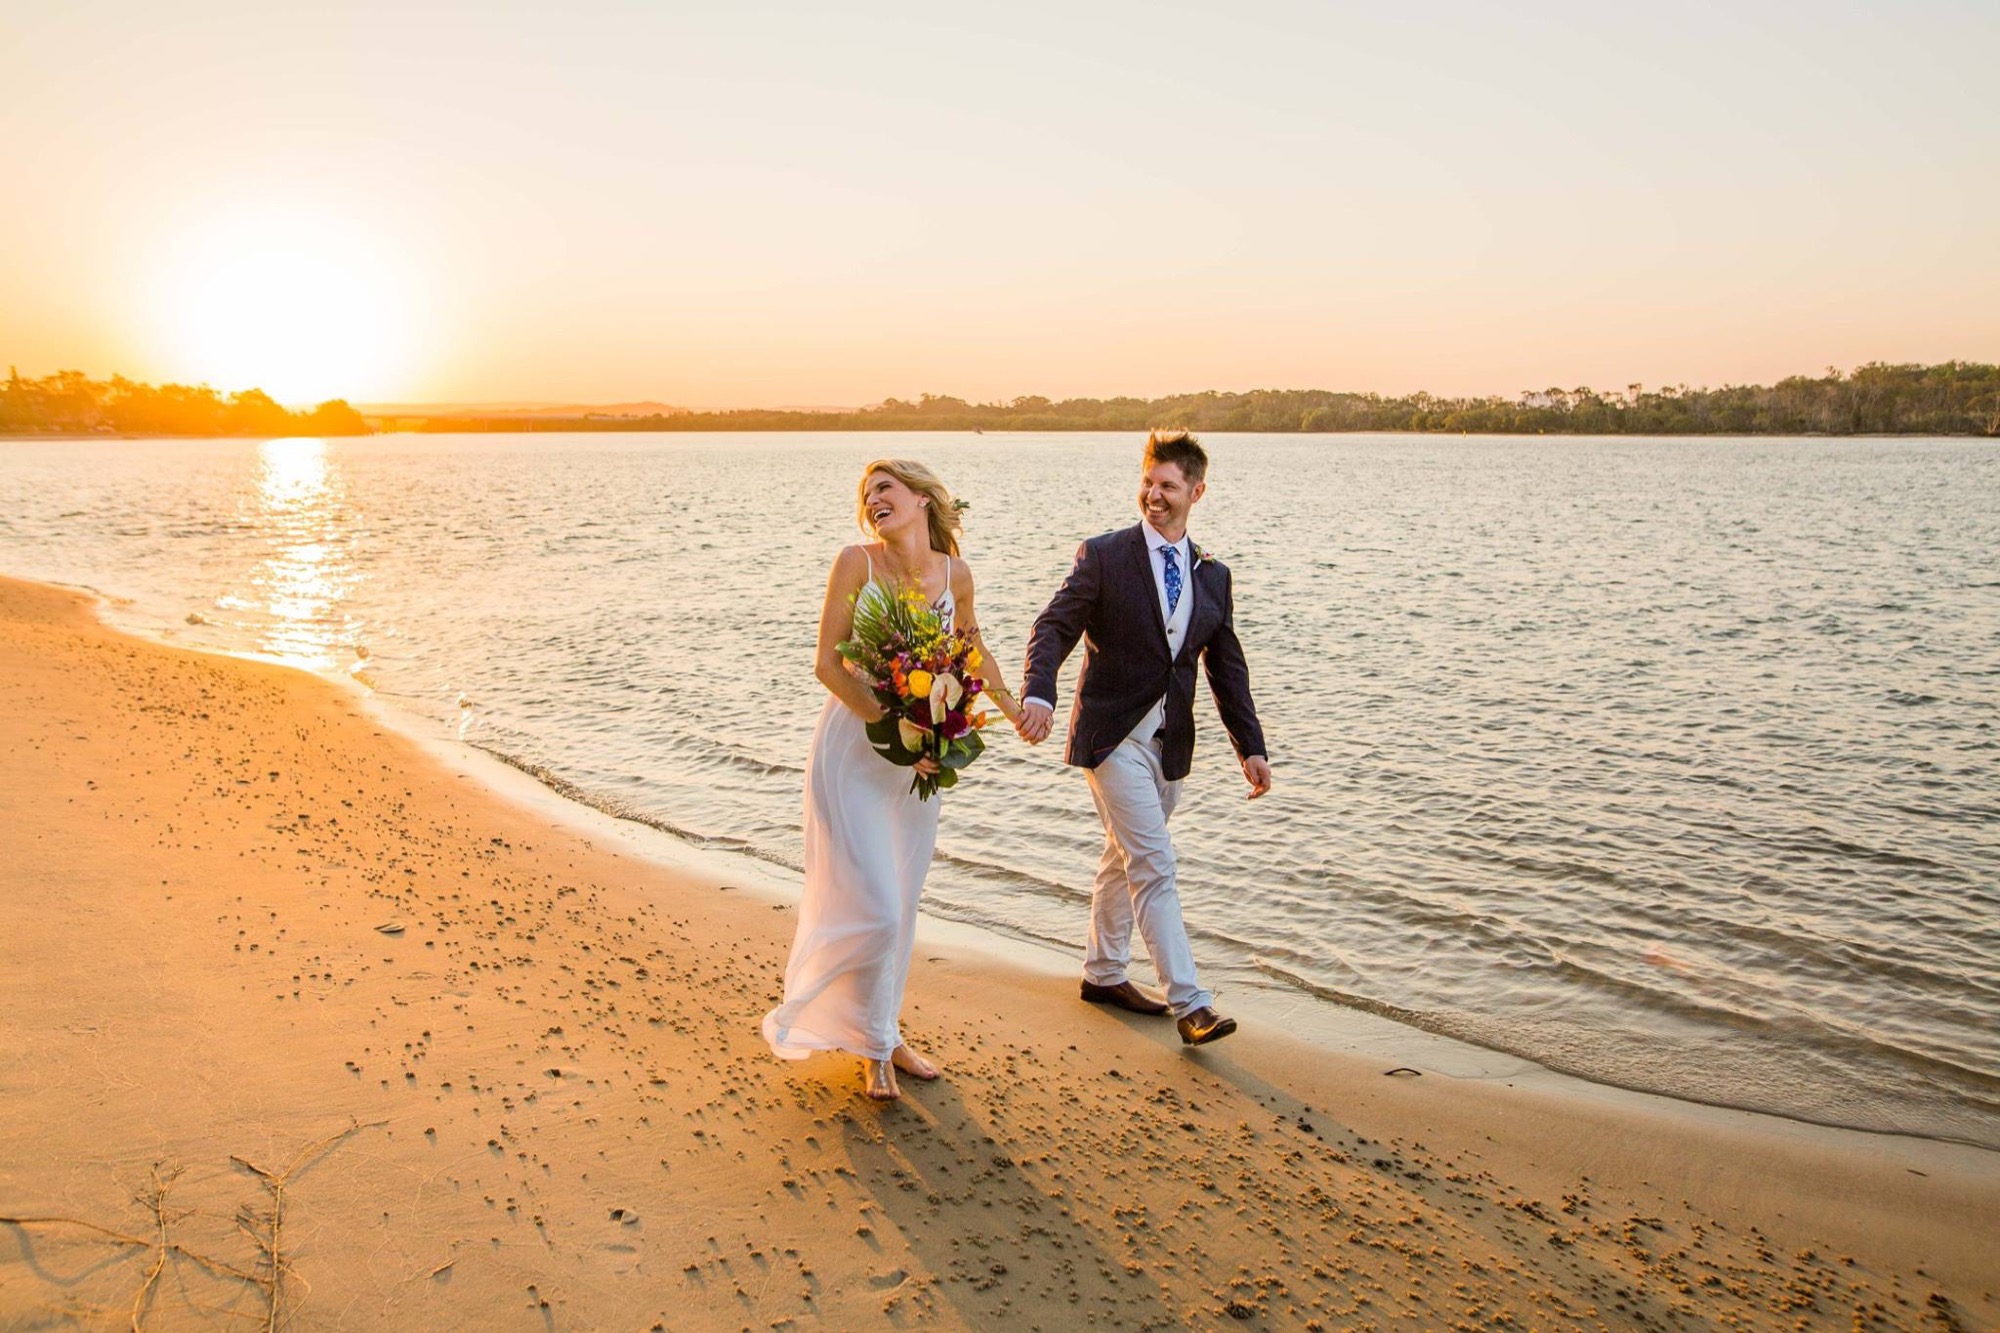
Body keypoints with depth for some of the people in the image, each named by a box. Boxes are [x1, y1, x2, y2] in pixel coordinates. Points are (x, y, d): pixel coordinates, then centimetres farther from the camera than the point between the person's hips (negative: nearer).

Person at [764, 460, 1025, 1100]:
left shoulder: (954, 573, 1)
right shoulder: (856, 562, -11)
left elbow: (970, 644, 21)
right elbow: (828, 664, -13)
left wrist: (1010, 705, 32)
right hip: (853, 749, -4)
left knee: (901, 909, 13)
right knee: (873, 911, -6)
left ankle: (884, 1032, 29)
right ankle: (873, 1045, 15)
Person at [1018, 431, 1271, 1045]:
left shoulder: (1213, 577, 9)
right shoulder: (1103, 556, -6)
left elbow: (1227, 669, 11)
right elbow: (1055, 627, -14)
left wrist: (1251, 747, 5)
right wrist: (1038, 693, -32)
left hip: (1170, 742, 6)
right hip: (1113, 735, -6)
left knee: (1125, 858, 18)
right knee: (1154, 866, -11)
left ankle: (1104, 973, 34)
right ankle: (1190, 1003, -8)